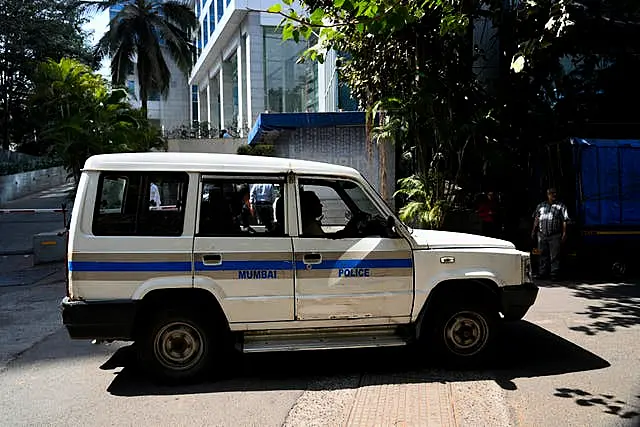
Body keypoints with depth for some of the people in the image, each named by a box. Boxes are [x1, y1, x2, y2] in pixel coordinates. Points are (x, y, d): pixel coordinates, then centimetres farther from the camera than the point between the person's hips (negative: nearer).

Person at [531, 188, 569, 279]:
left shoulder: (561, 206, 7)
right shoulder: (541, 206, 15)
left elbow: (564, 221, 1)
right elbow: (536, 219, 19)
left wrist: (564, 233, -7)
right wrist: (533, 231, 14)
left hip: (555, 236, -3)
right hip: (542, 235, 3)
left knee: (554, 256, -4)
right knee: (543, 255, 8)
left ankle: (554, 274, 0)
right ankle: (542, 273, 15)